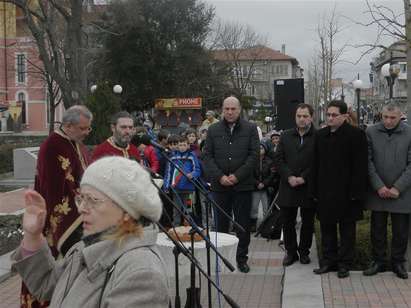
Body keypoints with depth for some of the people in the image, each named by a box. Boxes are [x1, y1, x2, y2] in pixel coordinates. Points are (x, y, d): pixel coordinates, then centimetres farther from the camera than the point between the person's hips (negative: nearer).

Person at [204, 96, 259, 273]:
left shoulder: (250, 129, 3)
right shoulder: (213, 130, 8)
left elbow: (254, 155, -3)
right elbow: (207, 156, 4)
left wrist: (237, 176, -12)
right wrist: (220, 176, -9)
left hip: (243, 185, -1)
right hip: (219, 185, 1)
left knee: (243, 224, 5)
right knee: (221, 224, 7)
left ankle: (242, 258, 16)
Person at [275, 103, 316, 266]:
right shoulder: (286, 136, 9)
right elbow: (279, 159, 5)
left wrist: (303, 178, -14)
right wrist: (289, 176, -9)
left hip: (308, 187, -3)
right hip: (288, 186, 3)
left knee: (308, 222, 9)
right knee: (287, 222, 7)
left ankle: (304, 251, 24)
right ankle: (291, 251, 21)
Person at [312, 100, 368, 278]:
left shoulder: (356, 135, -8)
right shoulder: (321, 135, 9)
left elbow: (360, 166, -11)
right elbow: (316, 165, 10)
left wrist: (356, 192, -16)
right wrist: (315, 190, 6)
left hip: (347, 193, -5)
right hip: (325, 192, 5)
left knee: (347, 229, 7)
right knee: (327, 227, 12)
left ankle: (344, 263, 17)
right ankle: (329, 260, 23)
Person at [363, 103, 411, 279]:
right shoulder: (371, 132, 0)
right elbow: (368, 161, -2)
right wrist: (379, 186, -9)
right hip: (377, 192, 1)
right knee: (377, 230, 9)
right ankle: (378, 261, 22)